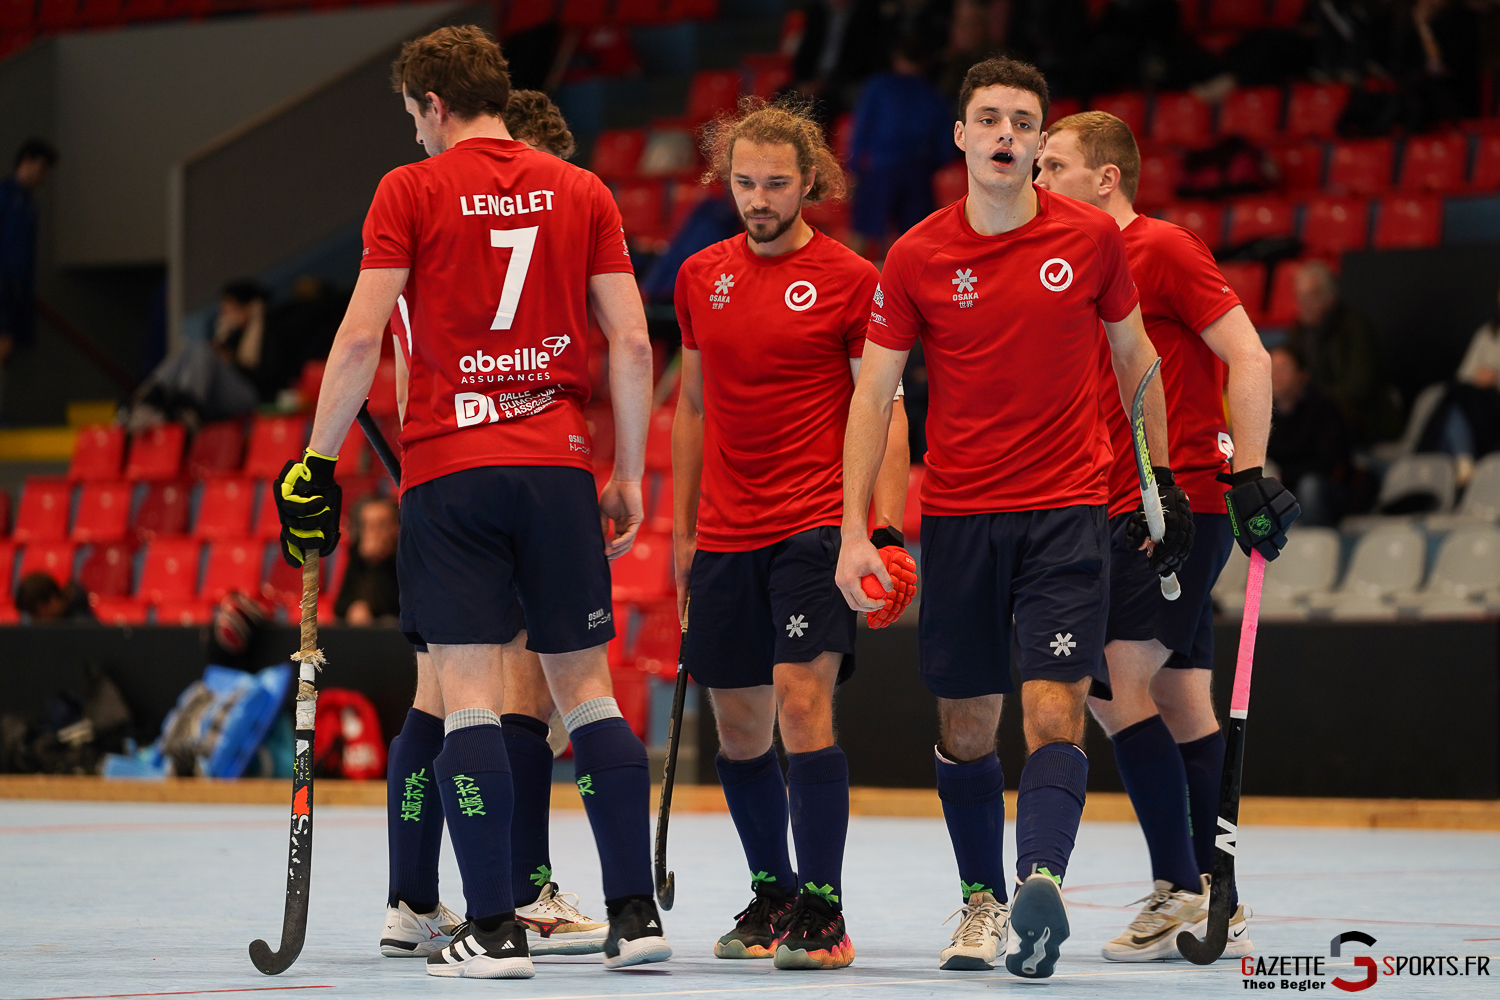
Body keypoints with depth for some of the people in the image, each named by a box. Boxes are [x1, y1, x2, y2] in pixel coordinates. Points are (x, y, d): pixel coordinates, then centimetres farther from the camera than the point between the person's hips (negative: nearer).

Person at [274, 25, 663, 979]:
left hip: (448, 470, -3)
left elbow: (362, 337, -5)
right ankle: (636, 911, 7)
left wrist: (318, 459, 3)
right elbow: (632, 344, 5)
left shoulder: (411, 192, 0)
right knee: (588, 687, 9)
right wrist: (629, 474, 13)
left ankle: (494, 929, -6)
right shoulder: (583, 192, 9)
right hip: (560, 468, 3)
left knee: (466, 694, -3)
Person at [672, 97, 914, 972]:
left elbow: (884, 410, -4)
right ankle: (771, 893, 25)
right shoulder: (700, 277, 10)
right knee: (740, 727, 9)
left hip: (815, 524, -5)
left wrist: (889, 529, -13)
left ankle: (821, 911, -14)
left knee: (803, 700, -16)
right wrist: (682, 527, 16)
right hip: (725, 533, 5)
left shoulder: (852, 279, -4)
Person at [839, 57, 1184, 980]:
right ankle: (982, 902, 22)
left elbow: (1135, 357, 14)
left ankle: (1041, 886, -31)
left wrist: (1163, 480, 15)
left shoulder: (1092, 238, -1)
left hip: (1068, 507, -1)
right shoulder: (915, 259, -1)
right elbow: (874, 394, 2)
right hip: (958, 515, 1)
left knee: (1055, 709, -16)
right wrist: (855, 531, -4)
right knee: (966, 725, 7)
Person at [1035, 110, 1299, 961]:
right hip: (1127, 511, 9)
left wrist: (1248, 474, -20)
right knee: (1182, 701, 7)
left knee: (1116, 680, -15)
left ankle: (1181, 891, -14)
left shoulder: (1164, 248, -8)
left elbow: (1249, 358, -13)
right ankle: (1215, 908, 8)